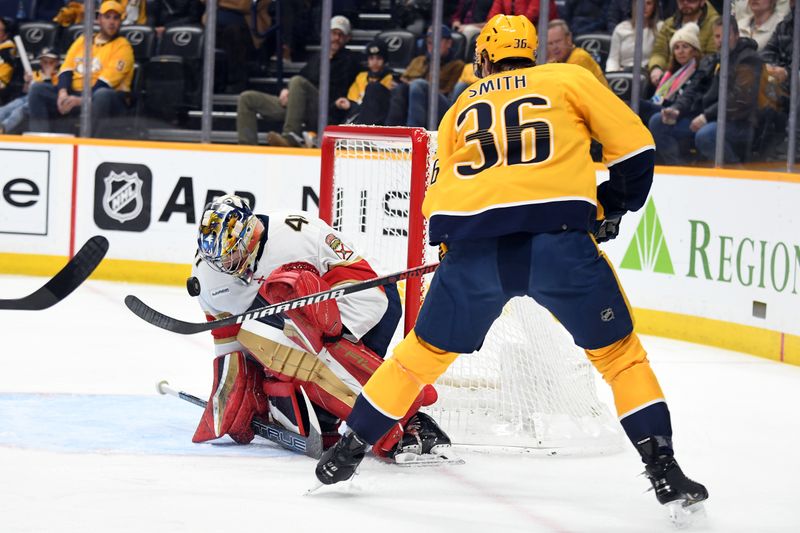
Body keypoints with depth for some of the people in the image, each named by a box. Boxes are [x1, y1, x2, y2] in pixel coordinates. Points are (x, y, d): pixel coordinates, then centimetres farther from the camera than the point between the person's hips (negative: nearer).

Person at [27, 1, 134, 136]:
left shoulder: (122, 46, -2)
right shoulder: (82, 41, 17)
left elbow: (105, 83, -14)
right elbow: (66, 69, 8)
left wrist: (81, 100, -25)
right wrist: (63, 92, -13)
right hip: (74, 95, 6)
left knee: (101, 95, -40)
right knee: (37, 89, -12)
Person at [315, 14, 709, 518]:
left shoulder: (460, 109, 27)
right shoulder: (569, 78, 18)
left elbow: (439, 200, 24)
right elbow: (634, 145, 12)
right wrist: (613, 208, 25)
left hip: (472, 244, 3)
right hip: (559, 237, -2)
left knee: (426, 351, 22)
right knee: (618, 352, 11)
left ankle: (349, 449, 27)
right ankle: (664, 469, 2)